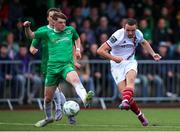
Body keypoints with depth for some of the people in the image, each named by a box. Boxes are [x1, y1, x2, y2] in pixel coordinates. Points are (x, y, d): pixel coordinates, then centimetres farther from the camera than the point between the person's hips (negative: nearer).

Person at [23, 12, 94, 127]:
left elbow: (77, 38, 31)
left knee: (75, 79, -37)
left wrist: (78, 49, 17)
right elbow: (31, 35, 8)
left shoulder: (70, 30, 9)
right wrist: (27, 27, -12)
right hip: (52, 67, 1)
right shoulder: (48, 33, 6)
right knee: (48, 97, 10)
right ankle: (48, 117, 35)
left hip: (67, 65, -1)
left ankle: (85, 99, -59)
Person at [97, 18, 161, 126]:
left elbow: (144, 42, 23)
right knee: (124, 92, -15)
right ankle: (140, 116, 3)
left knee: (130, 79, -33)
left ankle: (126, 101, -56)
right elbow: (100, 50, -21)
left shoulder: (138, 34, -4)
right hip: (117, 66, -3)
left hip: (130, 62, 3)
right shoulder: (118, 36, -21)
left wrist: (153, 54, 12)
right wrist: (113, 58, -30)